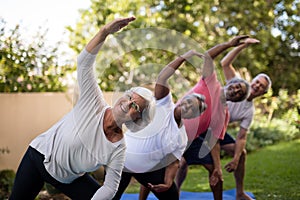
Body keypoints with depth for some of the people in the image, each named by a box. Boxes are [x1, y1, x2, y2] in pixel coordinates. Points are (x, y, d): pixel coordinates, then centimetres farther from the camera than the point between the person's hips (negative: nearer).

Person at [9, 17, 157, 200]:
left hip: (69, 179, 2)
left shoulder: (118, 149, -18)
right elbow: (84, 62, -31)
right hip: (39, 156, -2)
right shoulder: (94, 103, -22)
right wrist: (105, 32, -45)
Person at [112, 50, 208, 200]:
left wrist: (168, 183, -20)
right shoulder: (164, 104, -11)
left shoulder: (181, 139, 1)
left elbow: (173, 162, -1)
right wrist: (184, 57, -23)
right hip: (122, 159, -5)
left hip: (148, 168, 5)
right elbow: (162, 78, -23)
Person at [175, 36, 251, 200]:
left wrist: (218, 168, -5)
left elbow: (214, 141, 4)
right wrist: (229, 44, -14)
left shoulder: (224, 114, 6)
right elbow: (207, 56, -12)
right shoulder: (211, 83, -4)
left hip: (192, 139, 6)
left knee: (213, 168, 7)